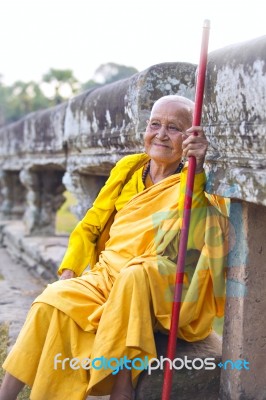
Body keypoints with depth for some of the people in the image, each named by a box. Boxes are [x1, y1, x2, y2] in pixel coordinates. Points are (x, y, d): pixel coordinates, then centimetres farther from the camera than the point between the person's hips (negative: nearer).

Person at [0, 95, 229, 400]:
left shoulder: (194, 184, 0)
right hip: (105, 275, 4)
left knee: (137, 272, -36)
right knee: (51, 302, -21)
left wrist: (200, 166, -39)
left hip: (153, 292, -4)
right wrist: (69, 269, 2)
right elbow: (91, 226, 16)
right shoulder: (128, 168, 12)